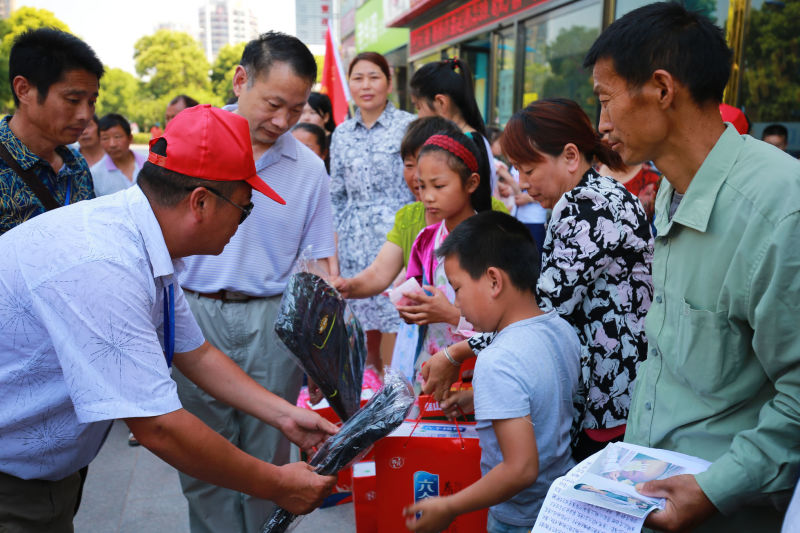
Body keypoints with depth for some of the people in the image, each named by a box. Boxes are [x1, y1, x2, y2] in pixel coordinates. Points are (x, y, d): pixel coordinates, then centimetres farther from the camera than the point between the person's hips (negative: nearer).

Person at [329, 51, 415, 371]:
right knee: (363, 321, 9)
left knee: (394, 320, -5)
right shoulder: (341, 134, 12)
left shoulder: (409, 126, -1)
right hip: (355, 244, 4)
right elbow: (337, 195, 15)